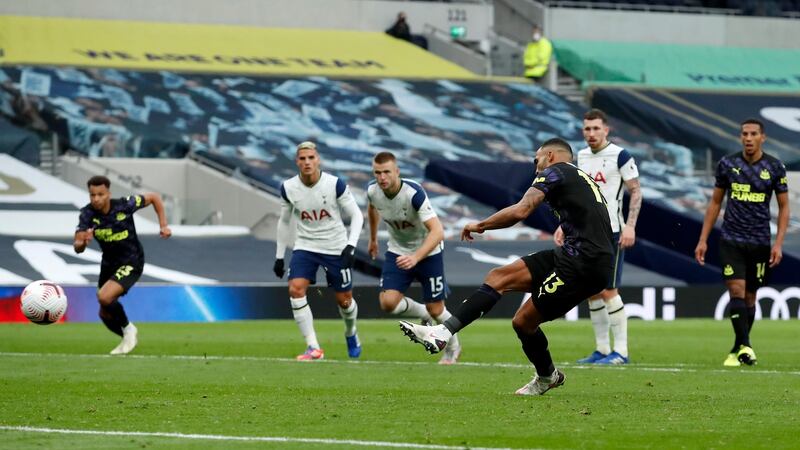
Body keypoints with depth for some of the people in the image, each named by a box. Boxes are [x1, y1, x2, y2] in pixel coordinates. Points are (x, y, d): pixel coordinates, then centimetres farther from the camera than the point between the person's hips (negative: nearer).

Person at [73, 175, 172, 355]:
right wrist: (83, 242, -49)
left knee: (104, 297, -27)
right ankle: (129, 339, 38)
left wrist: (163, 225, -10)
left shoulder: (125, 205, -21)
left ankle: (128, 329, -3)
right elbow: (77, 248, -26)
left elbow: (154, 197, -3)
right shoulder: (87, 214, -16)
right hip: (109, 263, 5)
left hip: (131, 261, -5)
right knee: (105, 315, 10)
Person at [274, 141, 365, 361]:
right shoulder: (288, 188, -7)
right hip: (305, 247, 1)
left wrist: (351, 246, -19)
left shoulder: (335, 185, -15)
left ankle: (351, 334, 43)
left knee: (344, 300, 8)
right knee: (296, 289, -22)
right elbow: (284, 221, 8)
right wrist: (279, 256, 9)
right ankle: (313, 347, -17)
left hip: (336, 248, -1)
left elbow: (356, 215, -6)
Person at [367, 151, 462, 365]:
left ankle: (453, 348, 31)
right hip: (398, 251, 4)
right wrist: (373, 239, 26)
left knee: (435, 309, 1)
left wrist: (416, 257, -50)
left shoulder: (414, 193, -33)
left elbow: (437, 231, -38)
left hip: (428, 252, -4)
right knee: (388, 302, -15)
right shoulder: (372, 191, -15)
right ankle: (423, 315, 17)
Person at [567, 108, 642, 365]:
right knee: (592, 292, 7)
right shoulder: (582, 157, 13)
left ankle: (620, 351, -5)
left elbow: (636, 192, -7)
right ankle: (602, 349, 13)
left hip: (611, 232, -7)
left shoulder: (620, 156, -7)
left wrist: (630, 226, -16)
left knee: (608, 291, -10)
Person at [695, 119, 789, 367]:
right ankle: (745, 346, -17)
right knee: (737, 291, -15)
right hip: (731, 241, -1)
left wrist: (778, 243, -6)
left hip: (760, 242, 1)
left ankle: (737, 351, 17)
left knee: (750, 297, 7)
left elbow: (784, 207, 4)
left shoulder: (774, 167, -1)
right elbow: (715, 202, 9)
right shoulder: (727, 164, 1)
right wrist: (703, 239, 6)